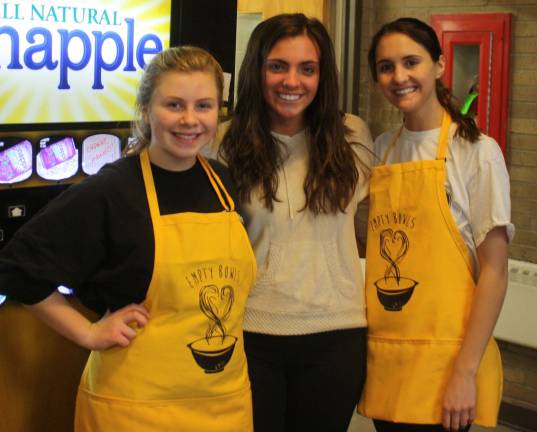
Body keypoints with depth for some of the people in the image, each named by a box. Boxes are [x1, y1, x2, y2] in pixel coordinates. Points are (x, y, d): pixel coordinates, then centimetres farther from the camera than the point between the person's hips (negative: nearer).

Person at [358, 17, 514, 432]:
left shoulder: (477, 152, -7)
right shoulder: (382, 150, 8)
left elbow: (494, 272, -10)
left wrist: (466, 373, -15)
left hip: (442, 359, -5)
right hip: (381, 355, 5)